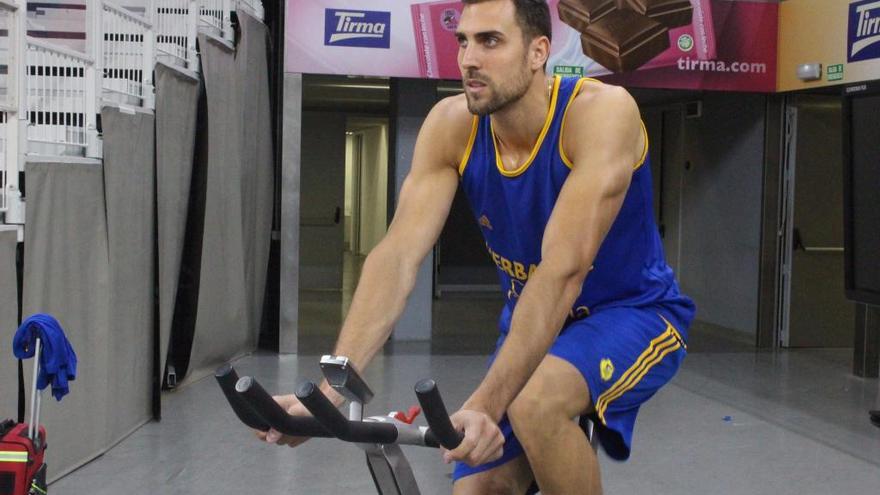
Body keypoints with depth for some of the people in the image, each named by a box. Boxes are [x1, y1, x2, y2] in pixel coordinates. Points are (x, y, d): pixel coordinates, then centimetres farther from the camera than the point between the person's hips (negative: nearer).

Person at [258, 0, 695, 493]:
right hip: (535, 323, 5)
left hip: (633, 311, -5)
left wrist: (486, 403, -44)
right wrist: (329, 389, -34)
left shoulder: (602, 111, -27)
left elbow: (564, 270, -36)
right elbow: (399, 255, -22)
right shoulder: (451, 125, -13)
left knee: (534, 404, -33)